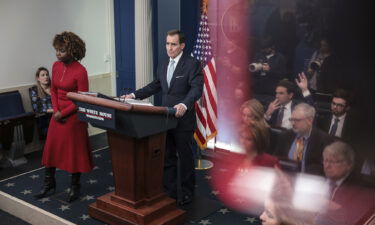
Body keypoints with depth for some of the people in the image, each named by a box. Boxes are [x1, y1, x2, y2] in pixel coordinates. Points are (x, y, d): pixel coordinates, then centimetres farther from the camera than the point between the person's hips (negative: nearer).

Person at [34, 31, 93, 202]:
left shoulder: (80, 71, -17)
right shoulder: (56, 66, 3)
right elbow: (53, 90, 11)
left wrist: (63, 114, -14)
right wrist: (55, 110, -3)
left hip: (74, 115, -6)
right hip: (58, 115, 6)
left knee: (74, 150, 5)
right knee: (51, 147, 11)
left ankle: (75, 186, 21)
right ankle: (49, 182, 28)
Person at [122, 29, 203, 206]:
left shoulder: (192, 64, -11)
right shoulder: (163, 65, 11)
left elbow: (196, 89, -20)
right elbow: (155, 86, 18)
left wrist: (184, 105, -36)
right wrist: (134, 95, 8)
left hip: (183, 119, -7)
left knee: (185, 157, 7)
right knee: (167, 157, 13)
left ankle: (187, 194, 23)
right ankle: (169, 193, 26)